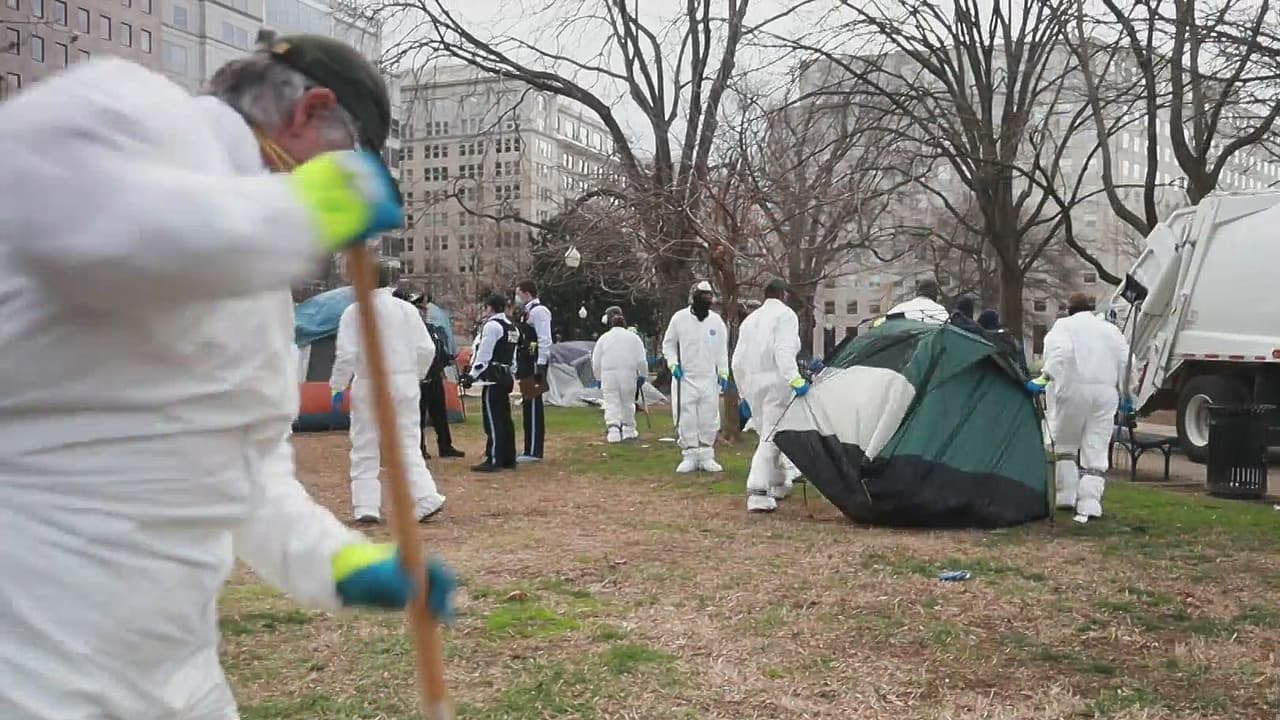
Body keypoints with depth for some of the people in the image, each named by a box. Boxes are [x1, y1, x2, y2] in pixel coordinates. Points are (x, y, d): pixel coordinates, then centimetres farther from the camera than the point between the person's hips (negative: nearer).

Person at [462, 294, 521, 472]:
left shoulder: (492, 325, -12)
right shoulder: (512, 327, 15)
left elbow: (484, 354, -16)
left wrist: (472, 375, -13)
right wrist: (507, 372, 20)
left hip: (493, 377, -9)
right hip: (506, 376, 9)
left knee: (493, 419, -7)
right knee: (505, 418, 12)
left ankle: (493, 460, -7)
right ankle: (508, 459, 16)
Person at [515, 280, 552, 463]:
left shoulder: (538, 311, -12)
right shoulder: (528, 312, 19)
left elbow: (544, 340, -19)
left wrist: (540, 366, -23)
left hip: (535, 365, -10)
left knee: (533, 407, -8)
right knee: (529, 407, 13)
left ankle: (533, 451, -5)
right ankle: (531, 449, 20)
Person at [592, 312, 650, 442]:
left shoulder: (603, 338, 7)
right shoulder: (633, 337, 6)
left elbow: (596, 363, 8)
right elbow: (642, 361, 3)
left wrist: (599, 378, 19)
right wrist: (643, 375, 13)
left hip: (608, 376, 0)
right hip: (628, 375, 0)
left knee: (611, 404, 1)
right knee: (628, 402, 13)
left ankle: (613, 428, -17)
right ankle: (628, 430, 21)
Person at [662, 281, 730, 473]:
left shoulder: (716, 321, 3)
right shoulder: (679, 318, -3)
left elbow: (722, 349, 9)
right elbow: (668, 344, 7)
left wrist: (723, 373, 2)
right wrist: (673, 364, -6)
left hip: (709, 378, 2)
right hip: (684, 377, -2)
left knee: (709, 419, 3)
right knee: (686, 419, -2)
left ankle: (706, 456, 13)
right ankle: (689, 456, 8)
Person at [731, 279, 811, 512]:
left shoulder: (750, 318, 18)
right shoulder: (785, 314, -2)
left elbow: (738, 360, 17)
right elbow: (784, 351, -18)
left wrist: (743, 392, 23)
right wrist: (795, 379, -27)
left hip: (751, 382, 7)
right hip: (775, 381, -7)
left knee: (767, 434, 19)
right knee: (771, 437, -9)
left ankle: (778, 483, 29)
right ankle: (757, 492, -19)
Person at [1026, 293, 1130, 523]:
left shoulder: (1063, 326, 5)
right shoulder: (1110, 329, 18)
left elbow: (1060, 353, -15)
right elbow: (1125, 361, 12)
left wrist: (1045, 378, -19)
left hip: (1073, 390, -3)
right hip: (1105, 392, 3)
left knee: (1065, 444, 13)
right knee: (1096, 451, 3)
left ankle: (1067, 497, 9)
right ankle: (1089, 506, -4)